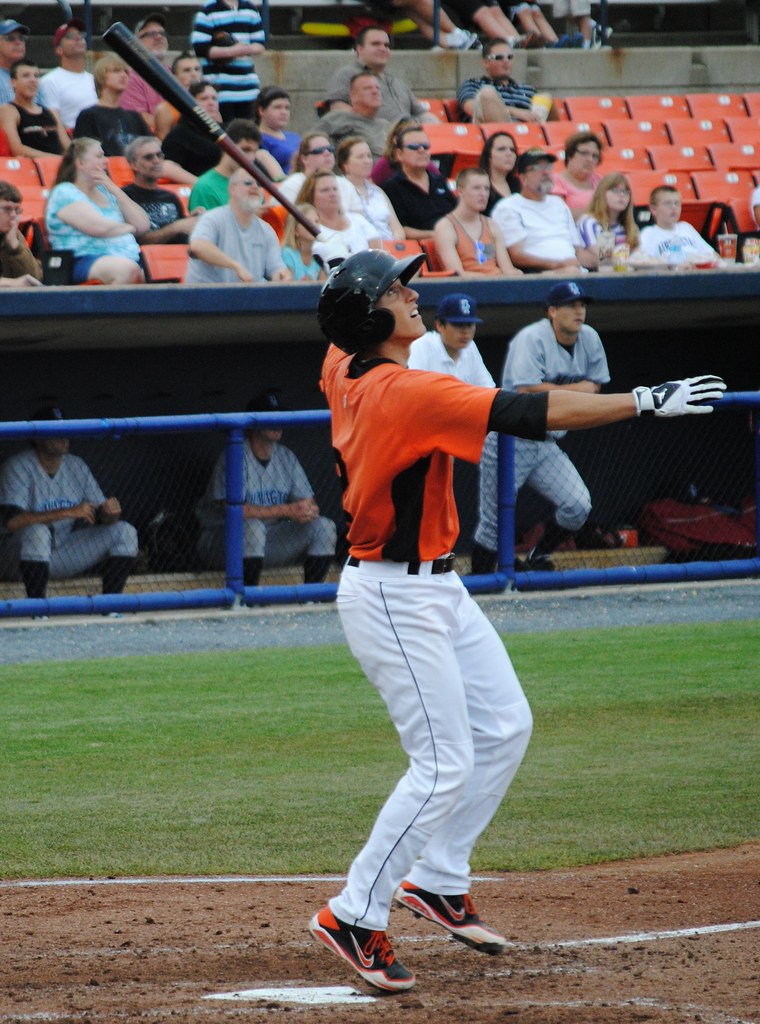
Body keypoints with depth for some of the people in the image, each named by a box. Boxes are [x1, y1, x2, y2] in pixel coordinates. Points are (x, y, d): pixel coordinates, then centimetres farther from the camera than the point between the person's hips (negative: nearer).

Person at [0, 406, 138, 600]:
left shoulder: (77, 466, 5)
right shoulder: (19, 466, -14)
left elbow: (101, 517, 5)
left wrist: (110, 513, -22)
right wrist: (68, 513, -33)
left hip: (64, 556, 6)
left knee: (125, 532, -5)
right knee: (37, 531, -39)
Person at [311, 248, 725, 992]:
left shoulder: (345, 369, 1)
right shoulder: (406, 392, -25)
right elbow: (530, 416, -29)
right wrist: (646, 401, -26)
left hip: (434, 588, 10)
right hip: (394, 600, -10)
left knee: (503, 727, 14)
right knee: (445, 766, -7)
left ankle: (437, 880, 24)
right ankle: (354, 916, 2)